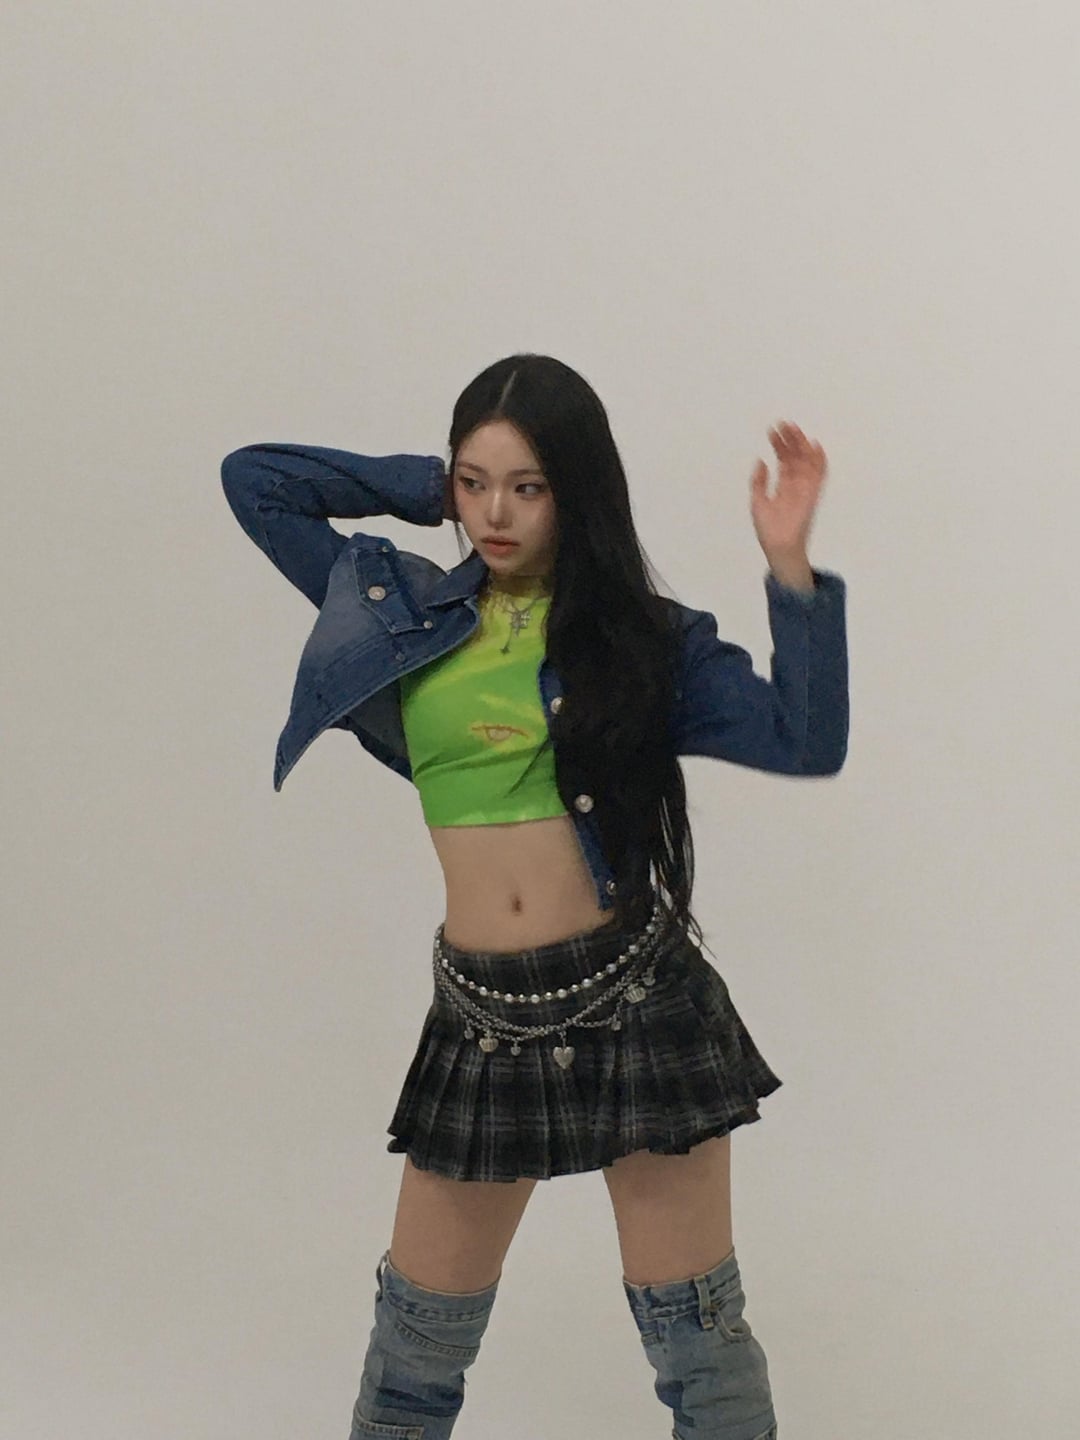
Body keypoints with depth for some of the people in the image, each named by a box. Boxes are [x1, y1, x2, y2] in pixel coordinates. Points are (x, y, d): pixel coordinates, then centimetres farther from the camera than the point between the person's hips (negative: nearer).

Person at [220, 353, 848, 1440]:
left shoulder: (642, 635, 2)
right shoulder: (408, 608, 9)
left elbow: (806, 741, -9)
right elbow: (253, 478, 15)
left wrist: (787, 561, -15)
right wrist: (428, 490, 12)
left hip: (635, 998, -2)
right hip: (483, 1017, 3)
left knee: (692, 1328, 5)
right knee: (418, 1330, 14)